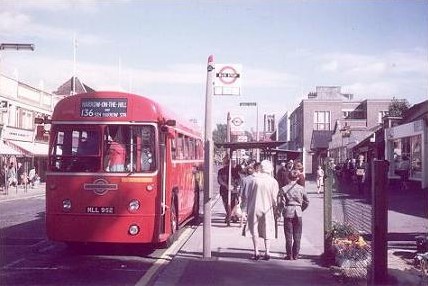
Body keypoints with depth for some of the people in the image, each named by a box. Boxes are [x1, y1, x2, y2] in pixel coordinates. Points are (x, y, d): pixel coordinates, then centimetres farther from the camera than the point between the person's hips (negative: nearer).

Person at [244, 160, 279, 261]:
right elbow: (274, 198, -4)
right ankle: (267, 252, 7)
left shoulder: (254, 179, -6)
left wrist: (248, 209, 9)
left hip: (254, 208, 0)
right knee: (267, 232, 11)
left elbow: (248, 196, -1)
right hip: (267, 210, 0)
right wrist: (275, 207, 11)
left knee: (255, 231, 9)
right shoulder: (273, 181, -7)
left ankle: (256, 252, 6)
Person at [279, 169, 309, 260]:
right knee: (297, 236, 9)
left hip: (288, 213, -1)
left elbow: (280, 202, -9)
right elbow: (306, 202, 3)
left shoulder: (284, 189, -6)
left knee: (288, 236, 6)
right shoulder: (301, 188, -3)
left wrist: (284, 207, 8)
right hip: (298, 213, 1)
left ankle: (289, 255, 9)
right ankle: (295, 255, 12)